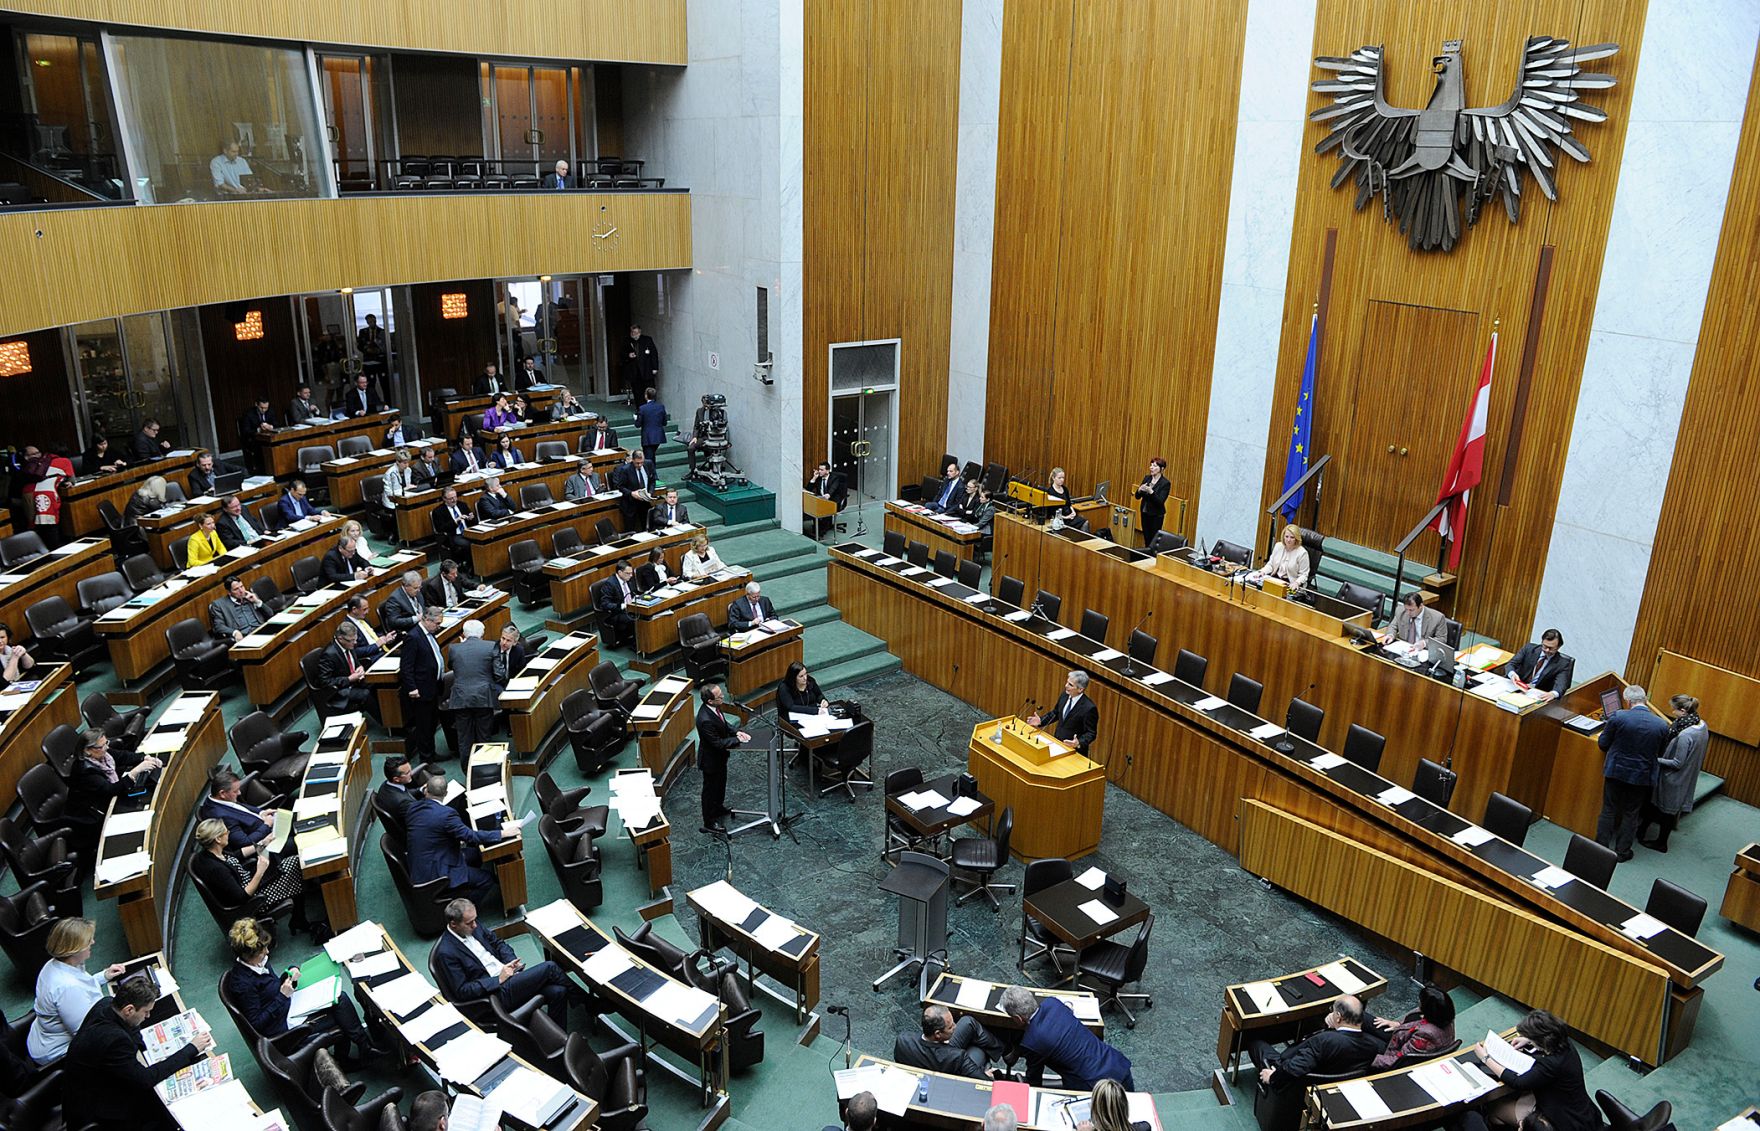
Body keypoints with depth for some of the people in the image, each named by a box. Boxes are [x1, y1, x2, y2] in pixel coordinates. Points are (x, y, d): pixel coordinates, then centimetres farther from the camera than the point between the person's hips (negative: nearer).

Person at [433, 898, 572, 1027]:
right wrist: (498, 980, -17)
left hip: (506, 973, 8)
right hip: (498, 993, -8)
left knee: (557, 992, -13)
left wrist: (512, 961, 0)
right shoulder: (445, 953, -16)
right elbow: (461, 991, -16)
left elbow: (498, 942, 20)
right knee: (549, 968, -20)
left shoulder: (474, 927, 6)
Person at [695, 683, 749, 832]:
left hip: (719, 756, 9)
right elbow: (718, 743, -30)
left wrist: (737, 731, -8)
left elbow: (724, 723, 7)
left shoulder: (714, 707, -12)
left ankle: (719, 808, 54)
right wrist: (737, 739, -21)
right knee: (711, 789, 12)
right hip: (711, 759, -9)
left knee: (721, 783, 29)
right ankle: (709, 823, 30)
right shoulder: (705, 720, -38)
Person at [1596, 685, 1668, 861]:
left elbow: (1602, 743, -7)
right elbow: (1660, 753, 4)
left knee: (1608, 811, 12)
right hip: (1642, 776, 2)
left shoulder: (1618, 717, -17)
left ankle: (1601, 847, 19)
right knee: (1631, 814, 14)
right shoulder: (1662, 725, -9)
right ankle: (1622, 851, 22)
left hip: (1616, 772, -2)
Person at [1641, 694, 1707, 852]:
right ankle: (1643, 828, 40)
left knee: (1667, 811, 12)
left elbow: (1677, 763, -25)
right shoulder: (1702, 725, -6)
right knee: (1654, 799, 23)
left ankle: (1661, 843, 30)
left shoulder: (1685, 735, -33)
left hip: (1674, 780, -8)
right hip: (1687, 777, 8)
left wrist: (1656, 760, -16)